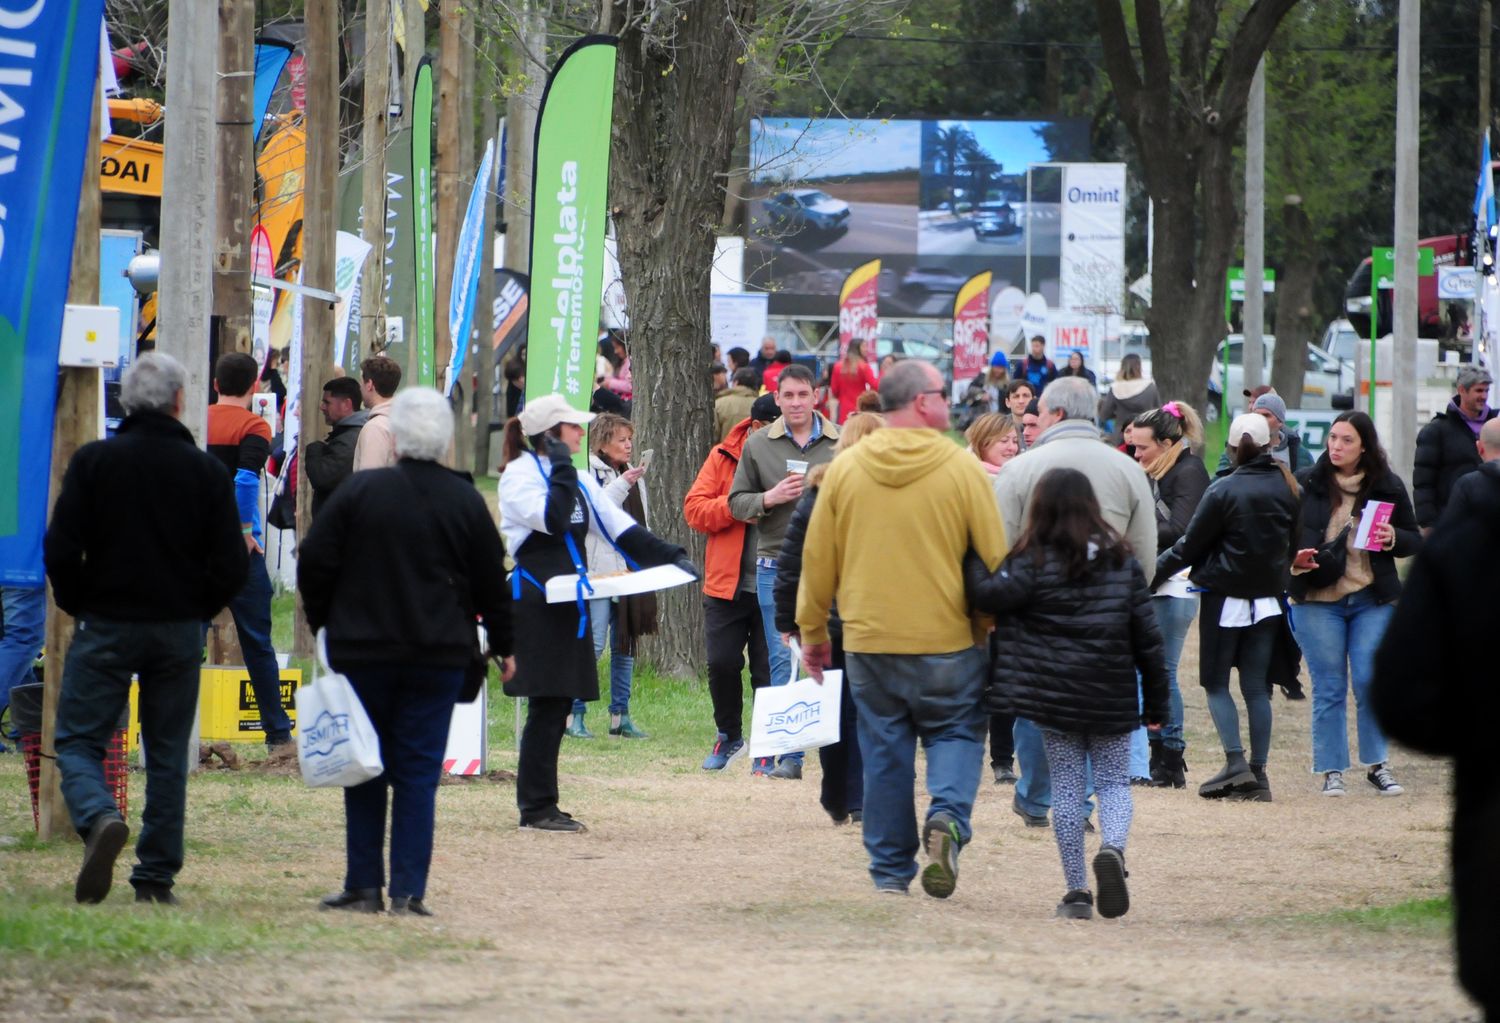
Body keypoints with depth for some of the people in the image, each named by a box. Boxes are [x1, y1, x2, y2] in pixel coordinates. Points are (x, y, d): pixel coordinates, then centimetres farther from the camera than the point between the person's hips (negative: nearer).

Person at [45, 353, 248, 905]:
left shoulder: (94, 461, -6)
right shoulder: (206, 470, -2)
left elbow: (61, 550, -9)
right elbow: (232, 565, -4)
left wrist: (81, 606, 7)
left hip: (107, 628, -2)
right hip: (179, 632, 2)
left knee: (78, 740, 4)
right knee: (168, 754, 10)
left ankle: (99, 817, -26)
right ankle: (157, 876, 8)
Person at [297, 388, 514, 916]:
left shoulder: (359, 491, -6)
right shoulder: (465, 501, 0)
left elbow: (314, 562, -4)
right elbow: (491, 580, 7)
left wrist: (320, 622, 12)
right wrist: (503, 645, 19)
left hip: (361, 653, -1)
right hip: (439, 655, 1)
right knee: (419, 769, 3)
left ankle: (363, 885, 8)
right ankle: (408, 889, -2)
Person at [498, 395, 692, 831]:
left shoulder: (578, 481, 18)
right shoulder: (519, 476, -7)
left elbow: (619, 528, 16)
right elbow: (552, 520, -23)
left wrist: (669, 556, 7)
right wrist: (562, 470, -15)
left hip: (568, 602, 8)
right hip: (535, 603, -8)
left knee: (559, 704, 7)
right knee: (546, 705, -9)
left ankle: (540, 805, 12)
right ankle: (535, 807, -4)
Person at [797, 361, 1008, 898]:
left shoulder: (845, 469, 1)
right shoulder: (961, 469, -7)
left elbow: (817, 559, 6)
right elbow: (995, 559, -4)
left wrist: (813, 631, 18)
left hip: (868, 640, 2)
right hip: (948, 641, -2)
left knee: (884, 752, 10)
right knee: (955, 733, 12)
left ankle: (890, 870, 11)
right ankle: (947, 816, -15)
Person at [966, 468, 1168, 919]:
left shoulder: (1036, 560, -7)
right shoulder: (1122, 560, 4)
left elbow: (991, 595, -22)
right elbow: (1147, 634, 5)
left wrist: (971, 556, -8)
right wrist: (1157, 700, 11)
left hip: (1056, 696, -2)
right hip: (1113, 696, 2)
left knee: (1066, 787, 6)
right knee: (1114, 782, 11)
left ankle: (1076, 892, 4)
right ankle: (1113, 847, -19)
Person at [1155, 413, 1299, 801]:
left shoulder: (1224, 490, -13)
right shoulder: (1287, 488, 1)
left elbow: (1190, 546, -8)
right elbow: (1295, 543, 10)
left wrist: (1152, 574, 3)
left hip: (1225, 597, -5)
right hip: (1268, 597, 5)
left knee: (1216, 683, 4)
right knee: (1256, 687, 8)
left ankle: (1236, 763, -9)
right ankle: (1258, 773, 5)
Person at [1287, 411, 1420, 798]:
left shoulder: (1388, 487, 3)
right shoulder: (1305, 485, 1)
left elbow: (1415, 541, 10)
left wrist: (1393, 538, -11)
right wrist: (1296, 560, -14)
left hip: (1373, 600, 0)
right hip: (1317, 600, 0)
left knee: (1371, 683, -3)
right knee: (1329, 688, 0)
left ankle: (1377, 765, 10)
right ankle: (1331, 770, 8)